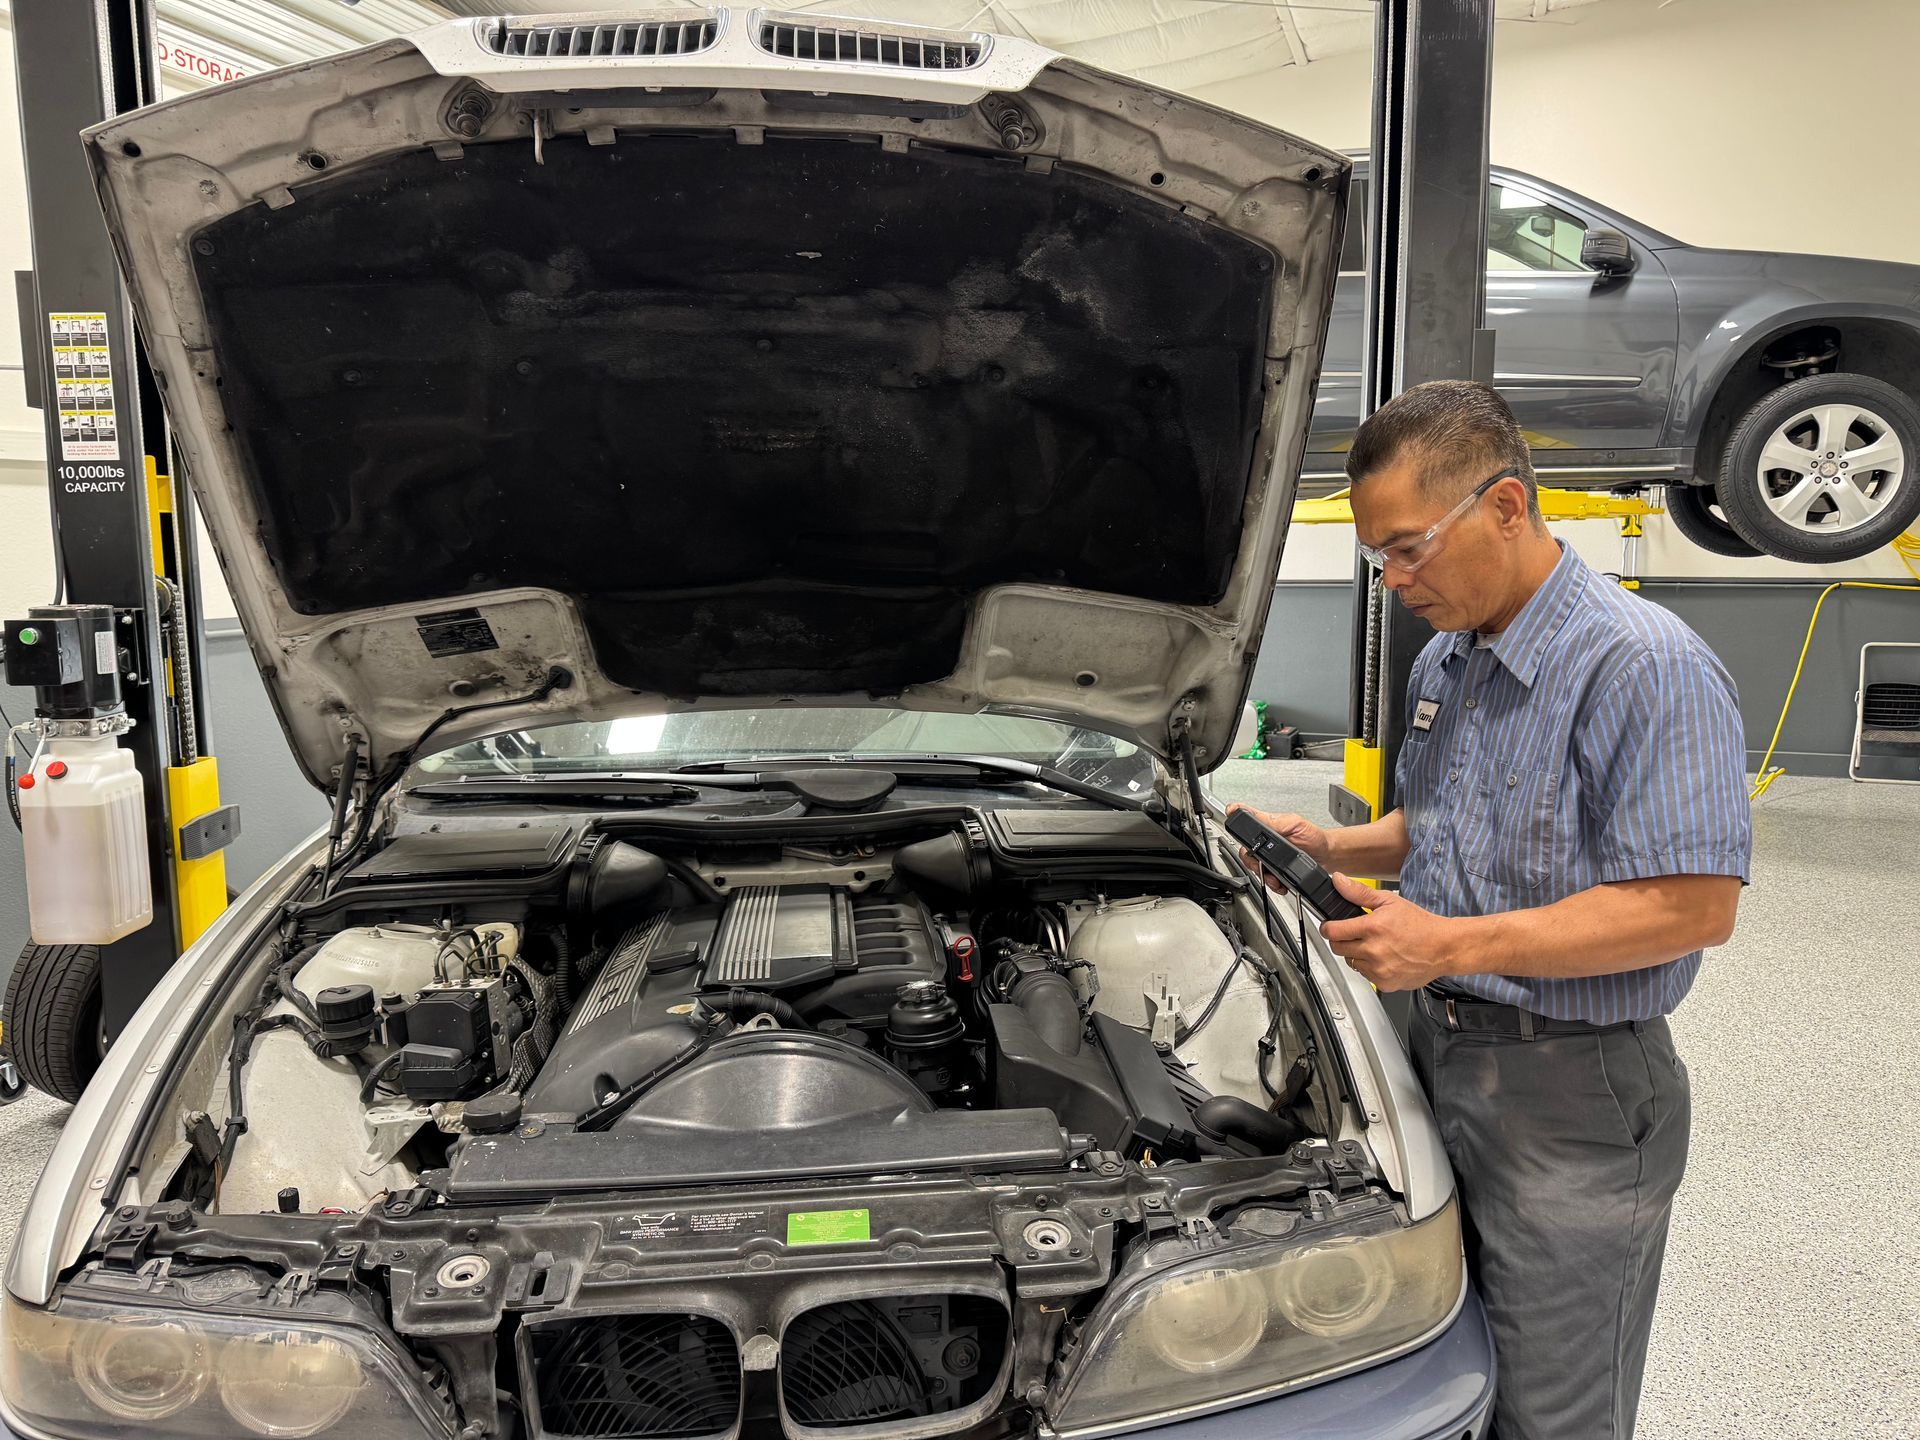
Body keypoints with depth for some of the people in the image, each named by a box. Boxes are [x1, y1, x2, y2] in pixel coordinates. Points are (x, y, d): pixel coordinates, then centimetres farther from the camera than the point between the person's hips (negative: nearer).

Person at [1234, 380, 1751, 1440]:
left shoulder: (1646, 667, -19)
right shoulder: (1443, 663, 10)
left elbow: (1698, 905, -24)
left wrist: (1454, 944, -26)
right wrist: (1334, 849, 3)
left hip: (1571, 1091, -8)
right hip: (1437, 1049, 8)